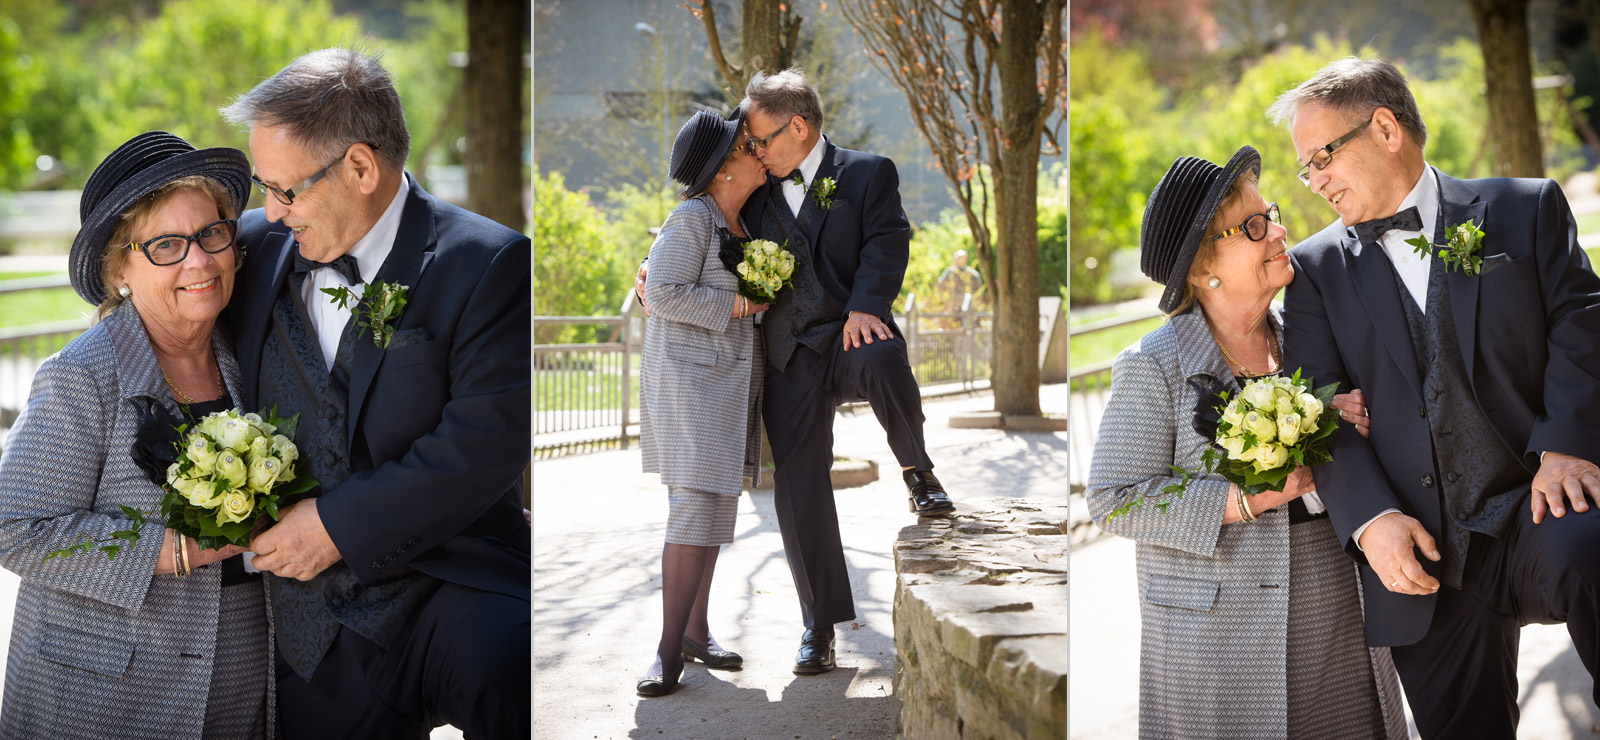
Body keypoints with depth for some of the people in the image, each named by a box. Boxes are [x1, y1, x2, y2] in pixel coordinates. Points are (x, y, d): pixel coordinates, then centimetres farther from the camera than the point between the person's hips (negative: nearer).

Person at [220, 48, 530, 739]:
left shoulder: (487, 264, -9)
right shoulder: (257, 244, 8)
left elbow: (486, 444, -16)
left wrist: (339, 523, -14)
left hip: (450, 582, -5)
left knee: (499, 666, -34)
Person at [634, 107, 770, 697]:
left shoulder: (744, 221, 13)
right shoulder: (692, 219, -13)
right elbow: (664, 294, -19)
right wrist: (734, 306, -17)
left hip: (730, 379, 9)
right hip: (688, 377, -9)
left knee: (714, 507, 12)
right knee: (695, 511, -14)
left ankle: (693, 630, 22)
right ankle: (669, 653, -12)